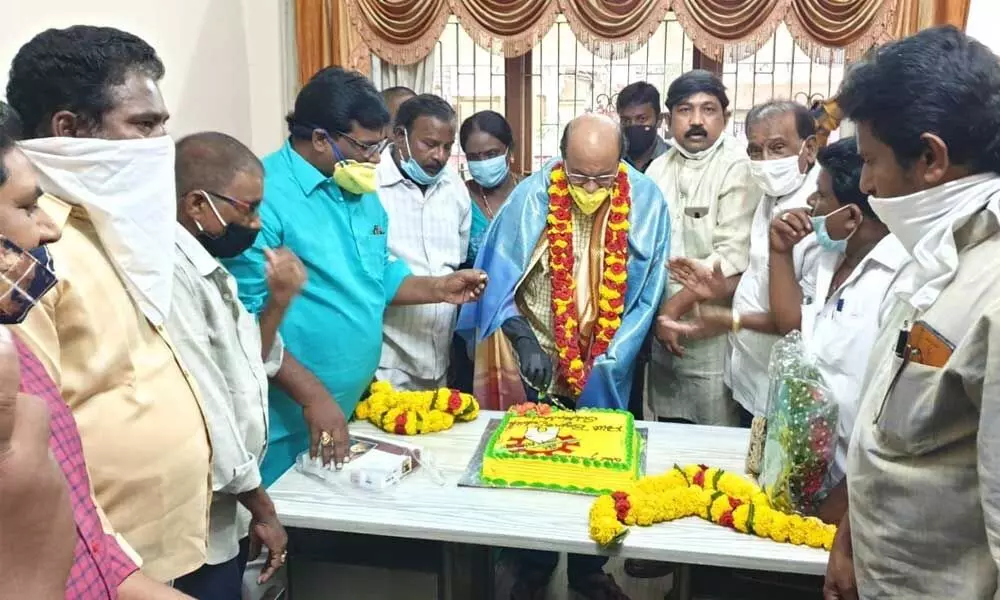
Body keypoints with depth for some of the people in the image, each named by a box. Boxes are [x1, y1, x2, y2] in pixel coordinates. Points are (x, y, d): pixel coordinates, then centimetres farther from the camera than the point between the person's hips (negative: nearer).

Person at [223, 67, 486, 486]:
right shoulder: (265, 194, -20)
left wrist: (439, 289, 4)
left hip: (356, 408, 8)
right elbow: (247, 316, -23)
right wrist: (312, 396, -23)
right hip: (288, 420, -8)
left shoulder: (361, 191, 9)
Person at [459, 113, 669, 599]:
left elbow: (645, 296, -6)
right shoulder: (532, 198, -14)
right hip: (538, 363, -1)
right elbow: (499, 280, -8)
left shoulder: (646, 202, -10)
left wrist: (603, 366, -11)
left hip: (604, 373, 1)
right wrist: (525, 342, -21)